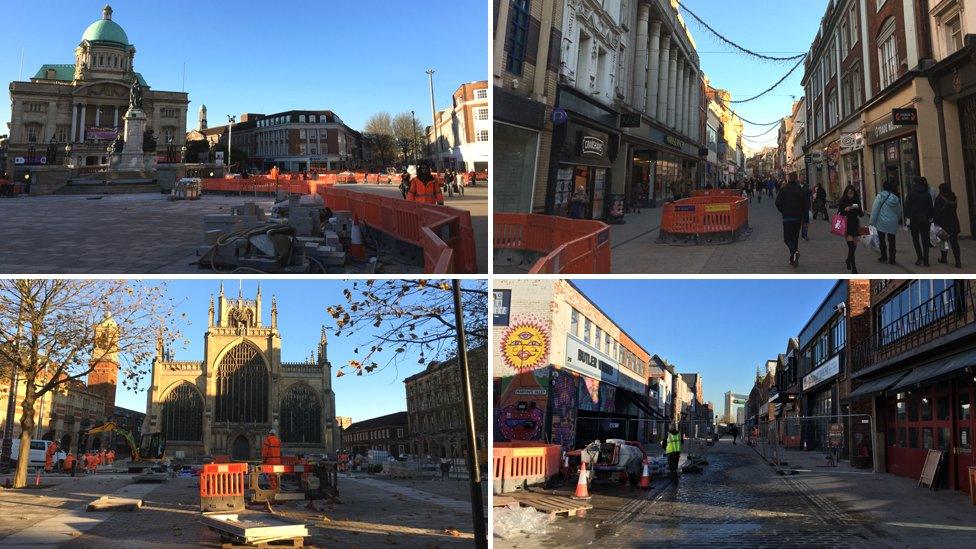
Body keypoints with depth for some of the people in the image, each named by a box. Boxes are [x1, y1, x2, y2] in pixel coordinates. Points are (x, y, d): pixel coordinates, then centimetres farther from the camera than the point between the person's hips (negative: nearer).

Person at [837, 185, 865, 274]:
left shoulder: (857, 201, 4)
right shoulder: (842, 201, -3)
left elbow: (861, 215, 4)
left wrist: (858, 208, -14)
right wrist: (845, 210, -20)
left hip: (855, 225, 4)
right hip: (846, 226, -4)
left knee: (854, 245, 10)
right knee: (851, 245, -14)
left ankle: (849, 260, 37)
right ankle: (853, 267, -15)